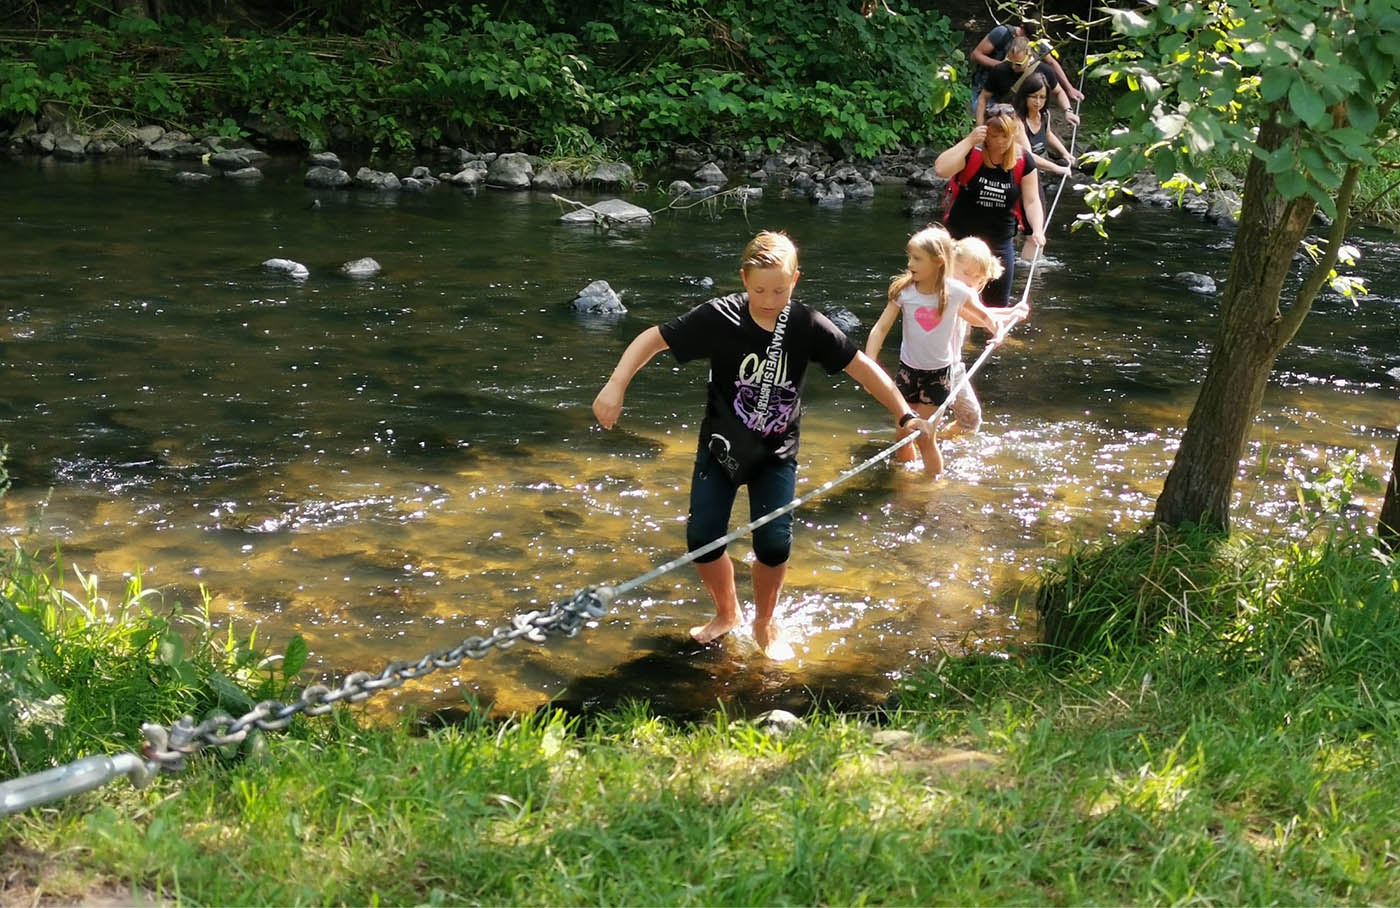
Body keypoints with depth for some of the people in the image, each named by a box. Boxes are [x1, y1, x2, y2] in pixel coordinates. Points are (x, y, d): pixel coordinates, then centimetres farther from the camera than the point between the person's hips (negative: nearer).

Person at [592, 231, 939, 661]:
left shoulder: (807, 325, -17)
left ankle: (764, 623, 19)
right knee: (702, 539, -4)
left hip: (776, 452, 0)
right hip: (721, 445, 0)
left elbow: (861, 366, -12)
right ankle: (727, 613, 27)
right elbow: (653, 338, -17)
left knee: (774, 543, -11)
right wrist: (615, 385, -30)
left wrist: (907, 417, -17)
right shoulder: (720, 316, -22)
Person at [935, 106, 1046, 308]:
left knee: (997, 305, 12)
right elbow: (941, 169, -29)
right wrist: (969, 141, -27)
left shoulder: (1023, 162, -3)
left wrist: (1037, 230, -20)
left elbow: (1032, 201, -3)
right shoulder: (971, 153, -12)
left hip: (1000, 244, 3)